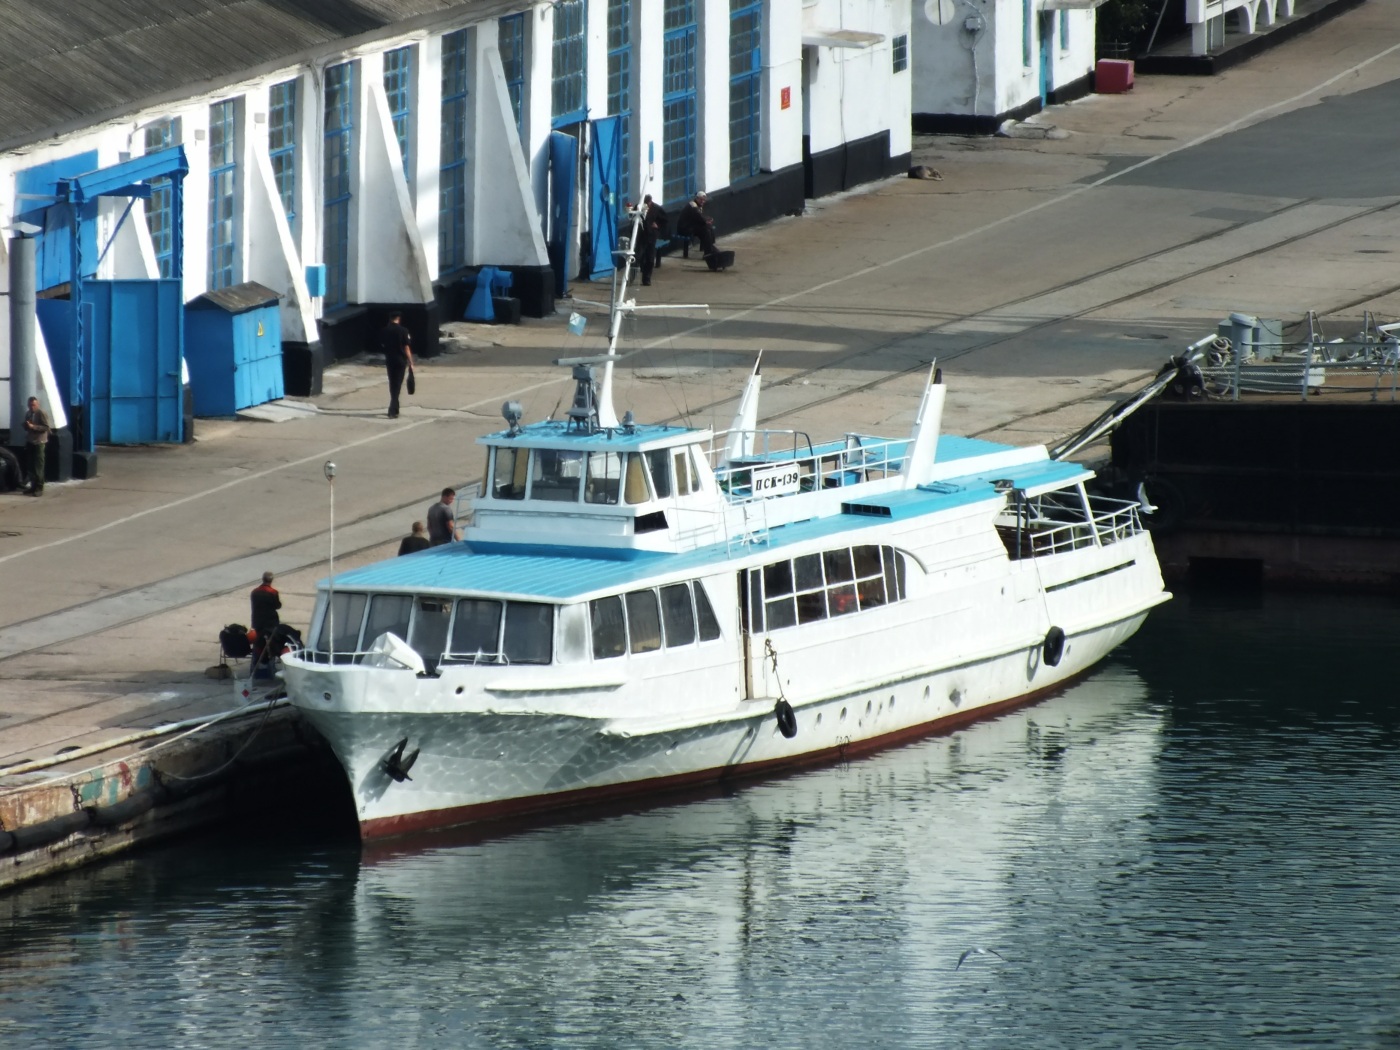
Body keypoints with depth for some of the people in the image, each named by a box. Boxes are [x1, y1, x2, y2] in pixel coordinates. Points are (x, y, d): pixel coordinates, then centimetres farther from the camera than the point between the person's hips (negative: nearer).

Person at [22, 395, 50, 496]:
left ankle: (39, 488, -7)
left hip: (39, 442, -7)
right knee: (30, 465, 7)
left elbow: (46, 427, -15)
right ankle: (33, 486, 16)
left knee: (38, 466, -8)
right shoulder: (28, 414, 14)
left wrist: (33, 427, -22)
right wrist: (26, 426, 1)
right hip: (29, 442, 7)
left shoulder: (41, 413, -9)